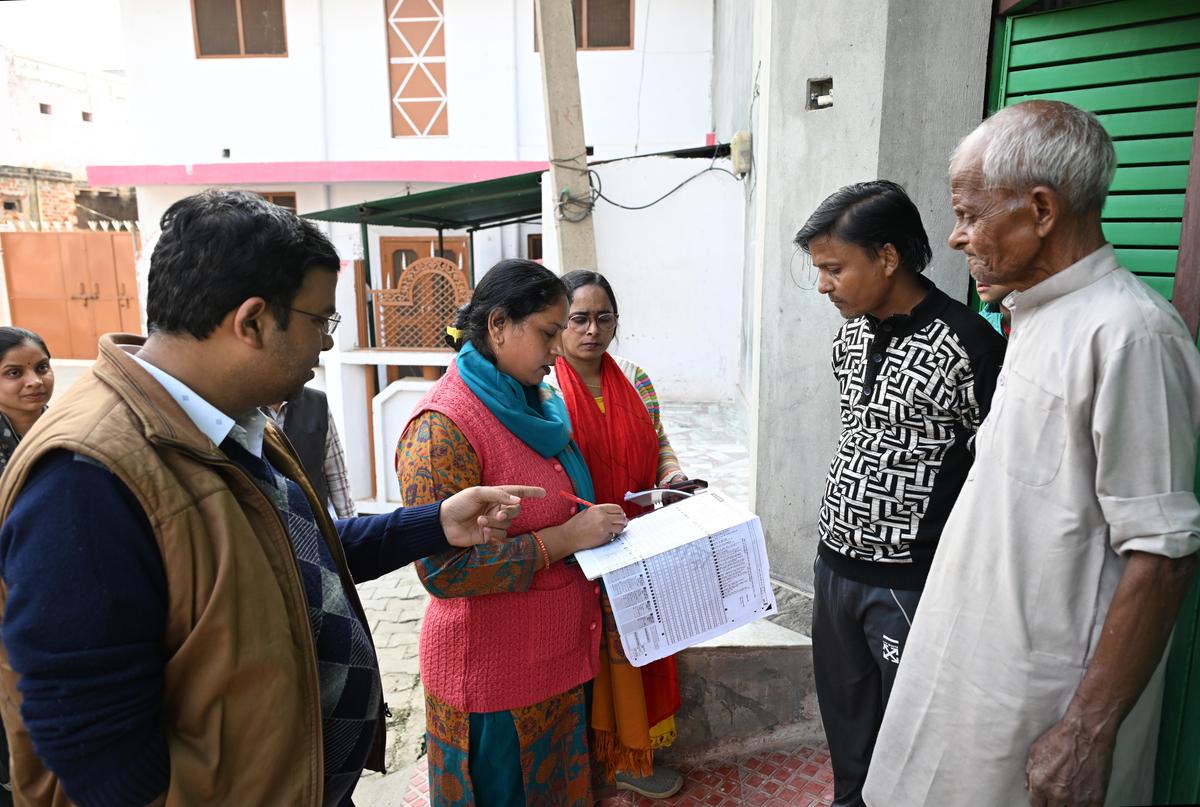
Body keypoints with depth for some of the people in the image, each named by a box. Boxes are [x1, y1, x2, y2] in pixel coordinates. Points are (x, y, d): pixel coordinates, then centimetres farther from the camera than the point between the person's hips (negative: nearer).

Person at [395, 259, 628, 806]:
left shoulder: (536, 402, 5)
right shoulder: (442, 427, -22)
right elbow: (443, 569, -26)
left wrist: (597, 520, 2)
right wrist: (564, 540, -24)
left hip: (561, 656, 8)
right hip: (495, 675, -7)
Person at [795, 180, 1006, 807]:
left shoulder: (967, 346, -19)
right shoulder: (850, 335, 3)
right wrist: (839, 529, 15)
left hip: (910, 582, -7)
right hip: (834, 560, 7)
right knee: (843, 707, 23)